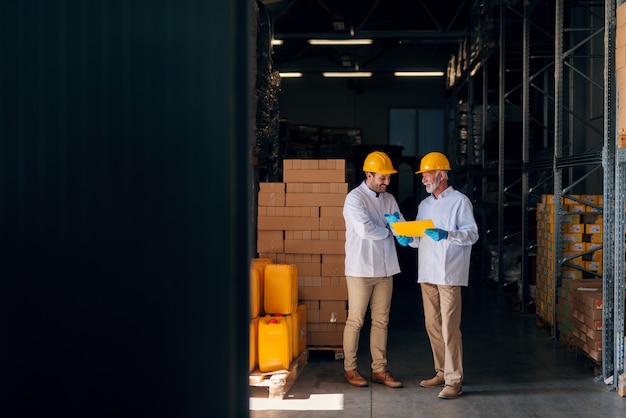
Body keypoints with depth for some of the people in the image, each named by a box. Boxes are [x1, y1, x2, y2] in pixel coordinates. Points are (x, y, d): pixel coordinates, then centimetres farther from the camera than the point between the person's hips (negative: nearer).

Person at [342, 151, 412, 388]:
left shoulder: (389, 199, 11)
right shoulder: (355, 198, -10)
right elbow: (365, 229, -23)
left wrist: (402, 234, -17)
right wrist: (389, 229, -7)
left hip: (385, 270, 6)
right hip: (360, 269, -6)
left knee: (381, 321, 9)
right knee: (355, 321, 2)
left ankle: (379, 369, 15)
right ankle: (349, 369, 13)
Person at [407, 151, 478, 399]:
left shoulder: (459, 201, -2)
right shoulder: (424, 205, 18)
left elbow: (472, 234, -10)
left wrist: (447, 235, -24)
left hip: (449, 274, -7)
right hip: (427, 274, 7)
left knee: (449, 328, -9)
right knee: (432, 326, 10)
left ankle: (454, 381, -6)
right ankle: (442, 372, 22)